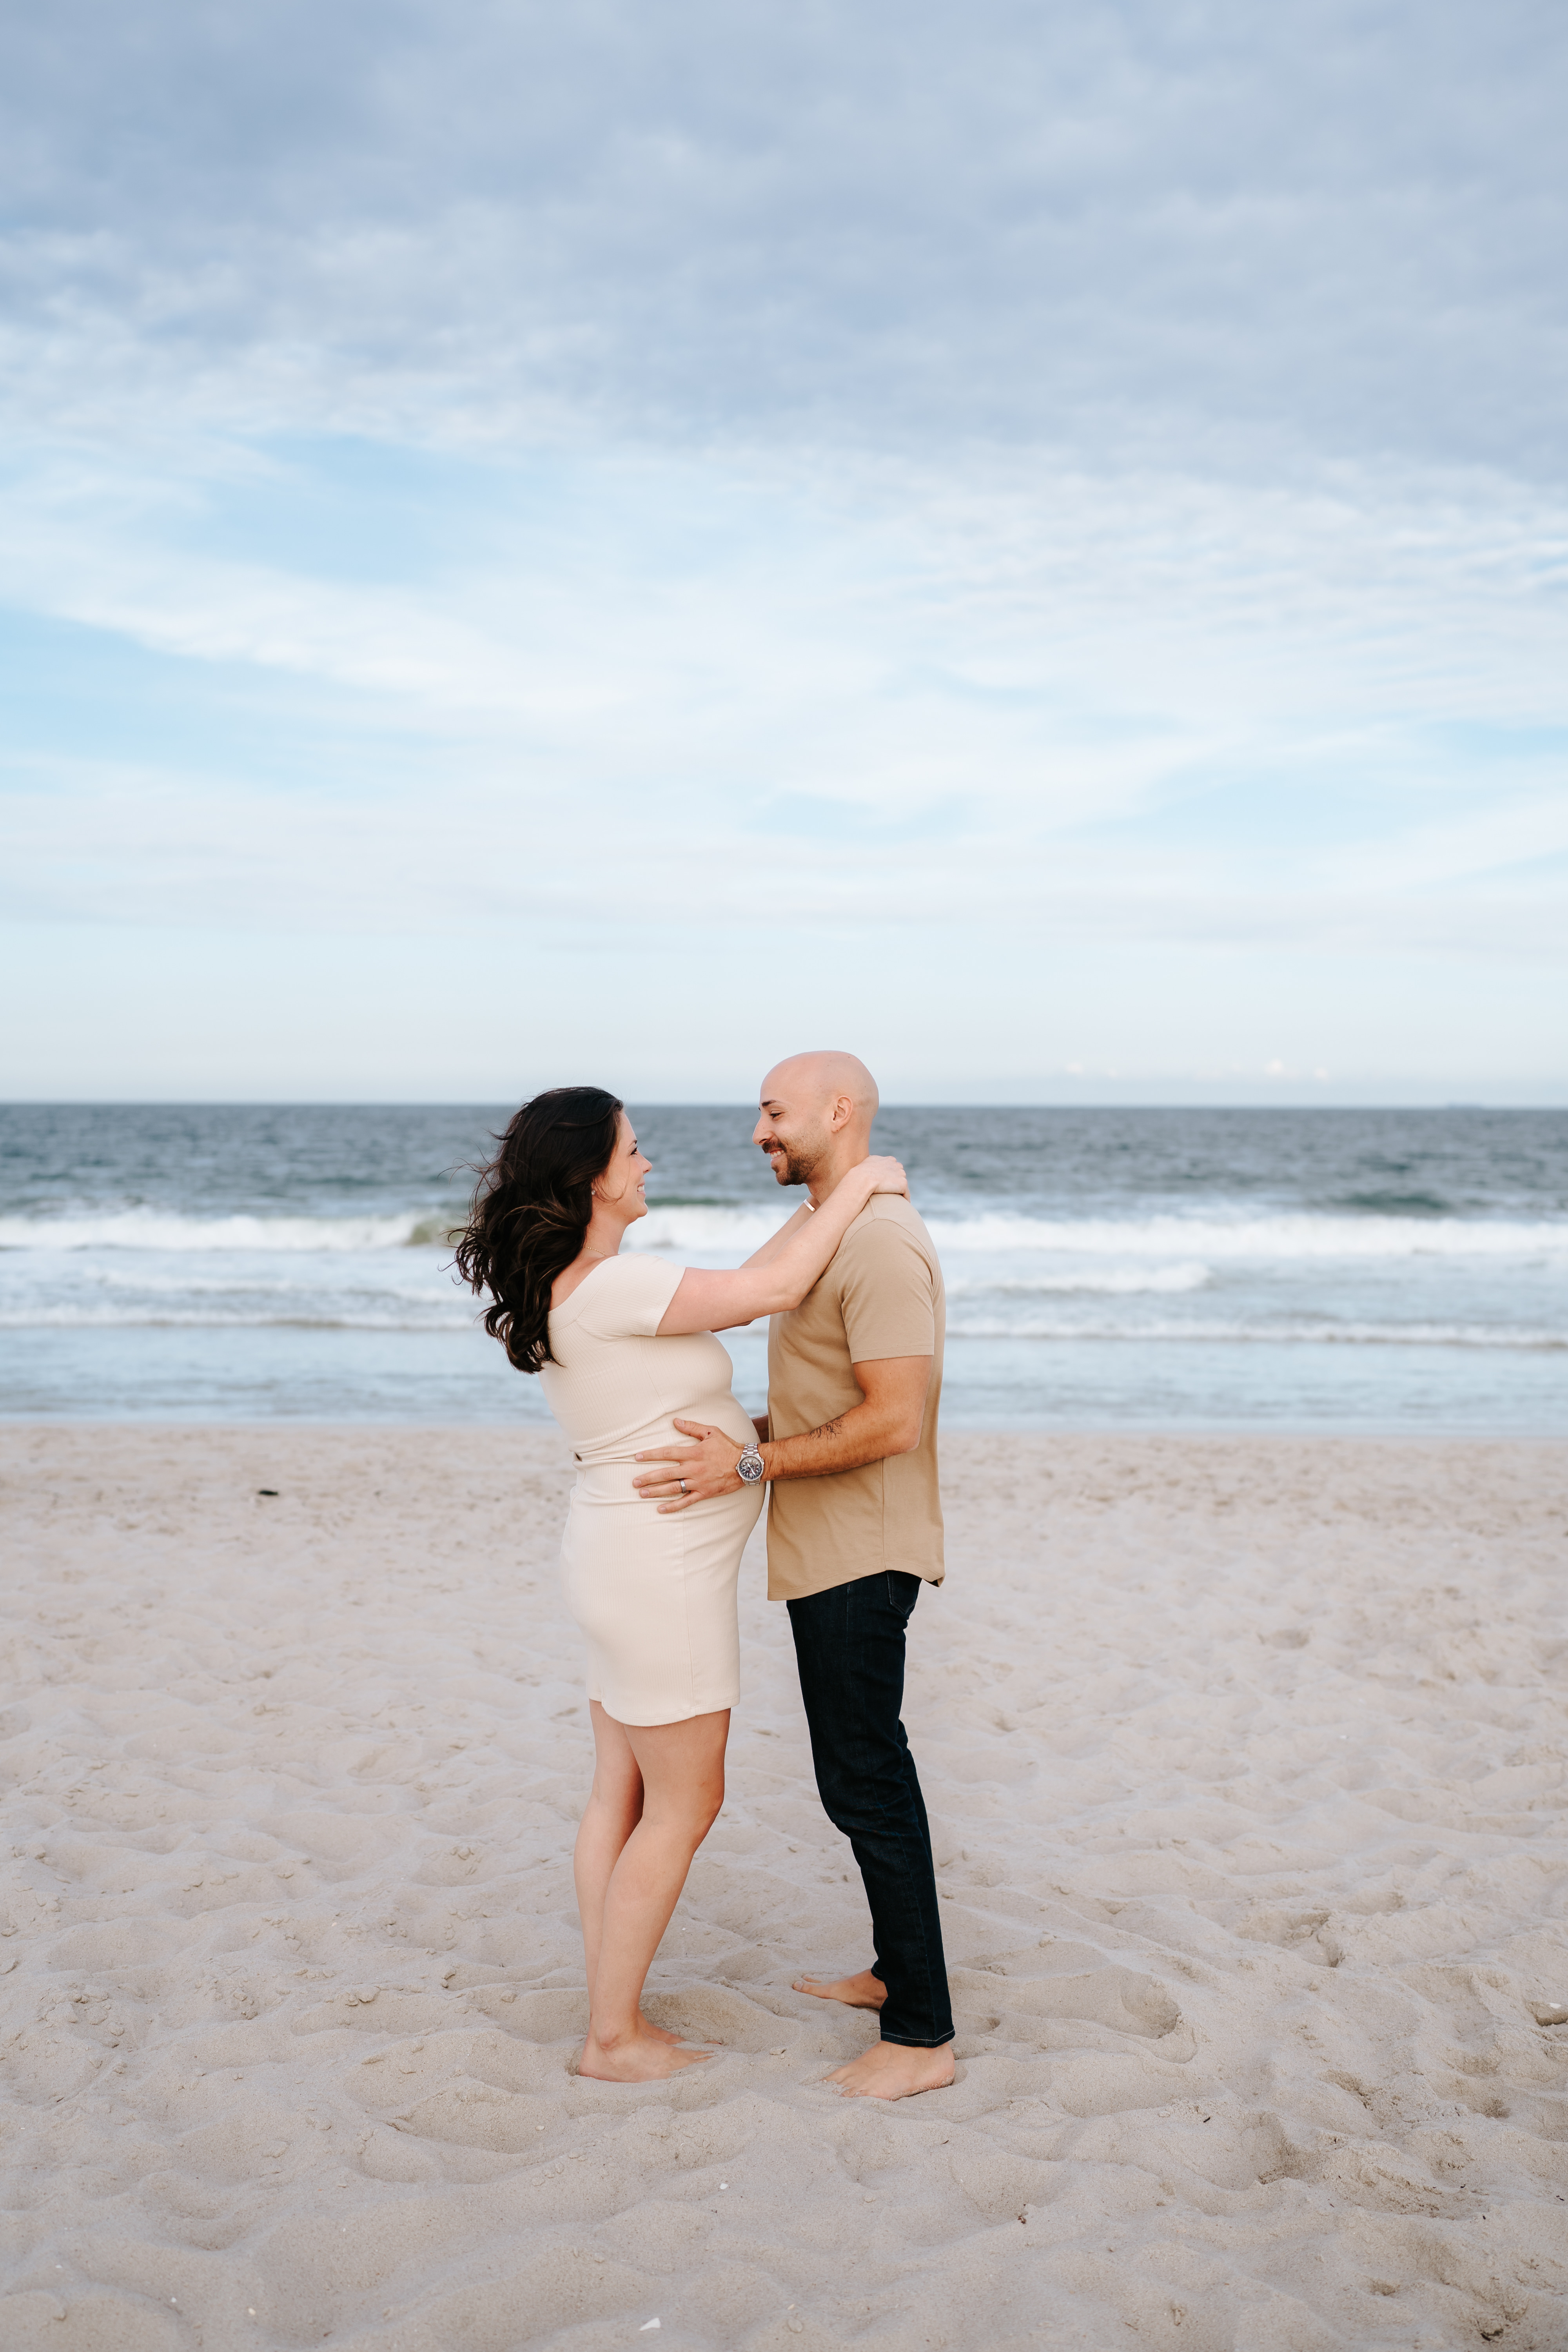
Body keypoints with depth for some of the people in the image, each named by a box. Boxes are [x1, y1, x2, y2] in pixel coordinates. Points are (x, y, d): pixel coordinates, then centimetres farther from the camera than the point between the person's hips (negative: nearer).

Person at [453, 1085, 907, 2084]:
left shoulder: (566, 1286, 5)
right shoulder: (609, 1287, -25)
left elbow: (732, 1289, 12)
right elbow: (771, 1291, -23)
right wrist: (859, 1183, -11)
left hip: (624, 1553, 10)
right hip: (661, 1564, -10)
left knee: (623, 1794, 15)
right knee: (684, 1805, 3)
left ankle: (611, 2015, 25)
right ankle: (615, 2037, 13)